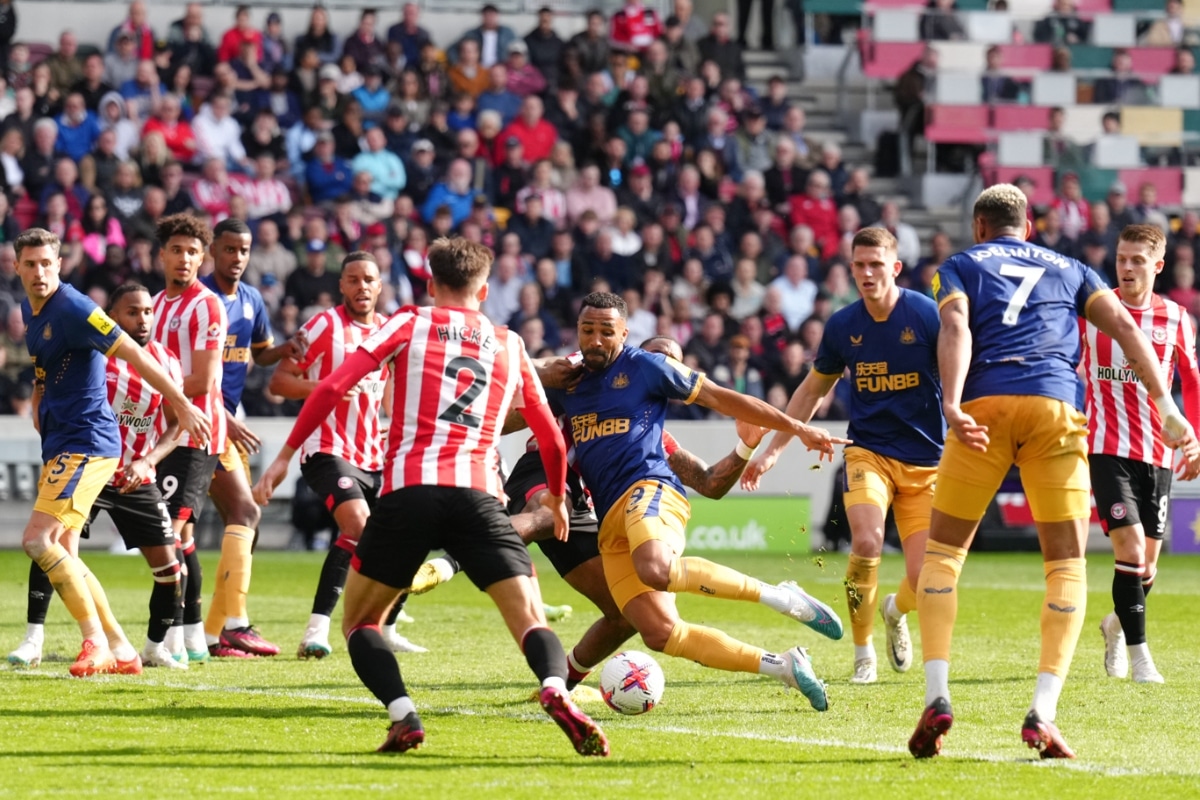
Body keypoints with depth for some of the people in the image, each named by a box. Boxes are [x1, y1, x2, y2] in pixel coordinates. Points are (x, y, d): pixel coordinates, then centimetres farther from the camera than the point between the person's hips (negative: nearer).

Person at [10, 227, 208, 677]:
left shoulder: (72, 309, -17)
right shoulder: (29, 310, 11)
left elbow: (133, 354, -19)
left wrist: (182, 406, -20)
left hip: (86, 442, -9)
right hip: (58, 445, 9)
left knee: (37, 539, -18)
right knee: (62, 553, 6)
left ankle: (95, 642, -11)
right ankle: (120, 651, 11)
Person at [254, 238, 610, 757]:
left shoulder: (410, 324, 14)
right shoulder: (510, 346, 21)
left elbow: (333, 387, 3)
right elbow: (551, 438, 25)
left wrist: (285, 456, 10)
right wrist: (557, 500, 43)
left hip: (407, 492, -1)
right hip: (478, 495, 1)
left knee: (359, 622, 14)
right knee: (530, 621, -1)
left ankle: (403, 715, -9)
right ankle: (556, 687, -34)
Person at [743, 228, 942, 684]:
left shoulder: (927, 315, -11)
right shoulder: (843, 327, 0)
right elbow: (813, 390, 16)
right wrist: (774, 449, 15)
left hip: (925, 462, -1)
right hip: (868, 452, 1)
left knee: (923, 581, -8)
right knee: (867, 542, -27)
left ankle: (895, 612, 32)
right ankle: (862, 654, -7)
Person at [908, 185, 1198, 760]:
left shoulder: (960, 267, 21)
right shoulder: (1070, 271, 27)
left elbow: (955, 331, 0)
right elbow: (1125, 329, 12)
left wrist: (952, 406, -15)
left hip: (985, 405, -1)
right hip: (1056, 406, 1)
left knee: (942, 552, 11)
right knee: (1067, 566, 6)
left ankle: (937, 697, -5)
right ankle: (1042, 713, -8)